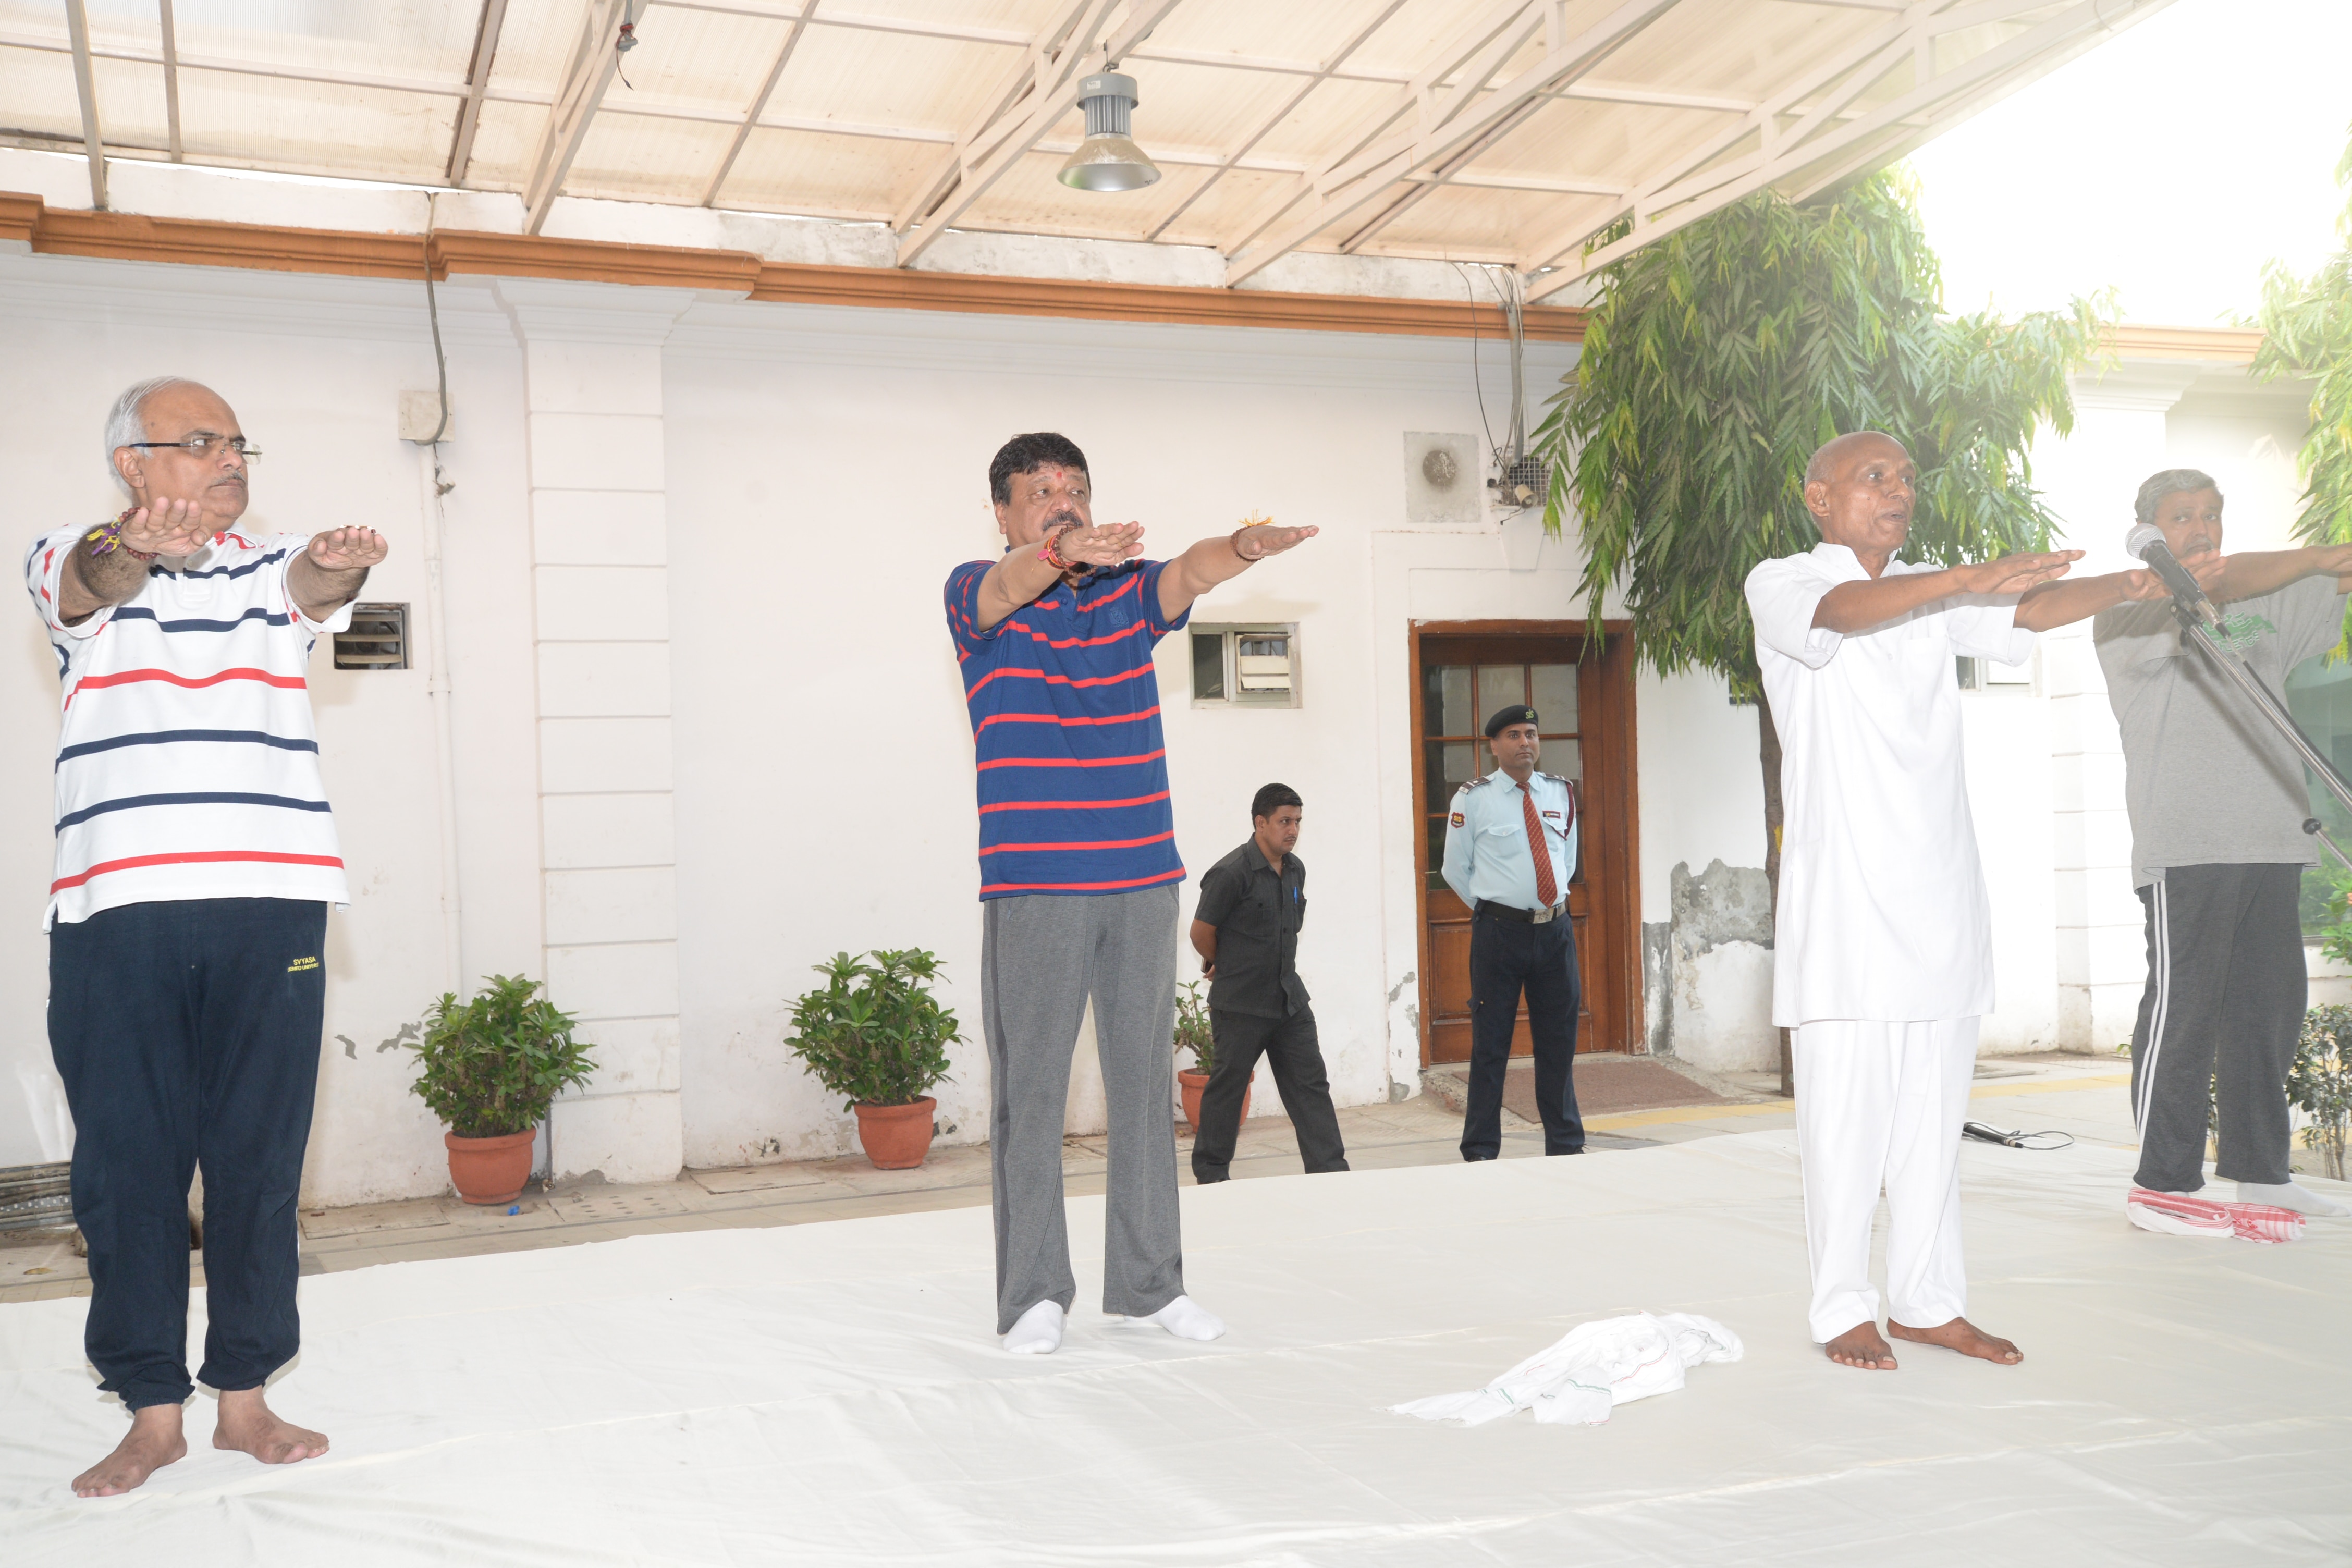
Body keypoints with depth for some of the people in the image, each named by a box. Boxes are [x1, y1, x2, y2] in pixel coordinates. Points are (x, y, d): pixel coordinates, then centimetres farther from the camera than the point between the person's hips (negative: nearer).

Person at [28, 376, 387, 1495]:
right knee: (126, 1161, 3)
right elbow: (88, 585, -16)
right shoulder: (76, 564, 8)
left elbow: (314, 586, -11)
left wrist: (337, 567, -37)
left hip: (272, 898, 1)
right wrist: (134, 549, -41)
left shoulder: (278, 564, 12)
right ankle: (153, 1410, 15)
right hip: (115, 906, -1)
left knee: (261, 1159, 5)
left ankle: (245, 1395, 16)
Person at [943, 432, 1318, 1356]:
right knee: (1031, 1087, 0)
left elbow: (1189, 572, -11)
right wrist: (1060, 554, -45)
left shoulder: (1129, 592, 11)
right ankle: (1033, 1292, 10)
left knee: (1145, 1079, 9)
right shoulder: (977, 596, 2)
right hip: (1032, 888, -3)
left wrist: (1245, 546, -34)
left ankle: (1149, 1282, 19)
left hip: (1142, 880, 4)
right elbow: (1009, 587, -22)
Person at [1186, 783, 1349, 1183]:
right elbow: (1201, 933, -11)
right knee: (1227, 1087, 6)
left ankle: (1330, 1170, 7)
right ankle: (1210, 1173, 20)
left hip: (1289, 998, 7)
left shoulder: (1295, 870, 7)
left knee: (1310, 1084, 4)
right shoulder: (1231, 873, -17)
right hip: (1240, 1005, -6)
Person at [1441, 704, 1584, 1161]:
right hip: (1499, 932, -4)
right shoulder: (1472, 798, -4)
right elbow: (1456, 871, 3)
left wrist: (1553, 904, 14)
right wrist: (1494, 909, 6)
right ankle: (1480, 1153, 10)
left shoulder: (1561, 793, 8)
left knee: (1559, 1042, 11)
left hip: (1556, 930, 4)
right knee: (1491, 1046, 2)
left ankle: (1566, 1145, 23)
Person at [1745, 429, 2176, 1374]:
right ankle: (1843, 1309, 6)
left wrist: (2124, 587, -17)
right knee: (1847, 1108, -4)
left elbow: (2030, 612, 2)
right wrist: (1968, 577, -36)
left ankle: (1925, 1300, 16)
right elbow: (1844, 610, -22)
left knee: (1935, 1107, 7)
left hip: (1938, 887, 6)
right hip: (1844, 894, -5)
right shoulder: (1780, 586, 0)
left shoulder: (1932, 594, 18)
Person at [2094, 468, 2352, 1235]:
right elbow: (2221, 583, -15)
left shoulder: (2264, 606, 23)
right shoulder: (2128, 613, 1)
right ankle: (2162, 1184, -3)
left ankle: (2258, 1170, 17)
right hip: (2183, 846, -7)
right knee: (2183, 1009, -8)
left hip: (2269, 843, 7)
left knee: (2271, 1006, 8)